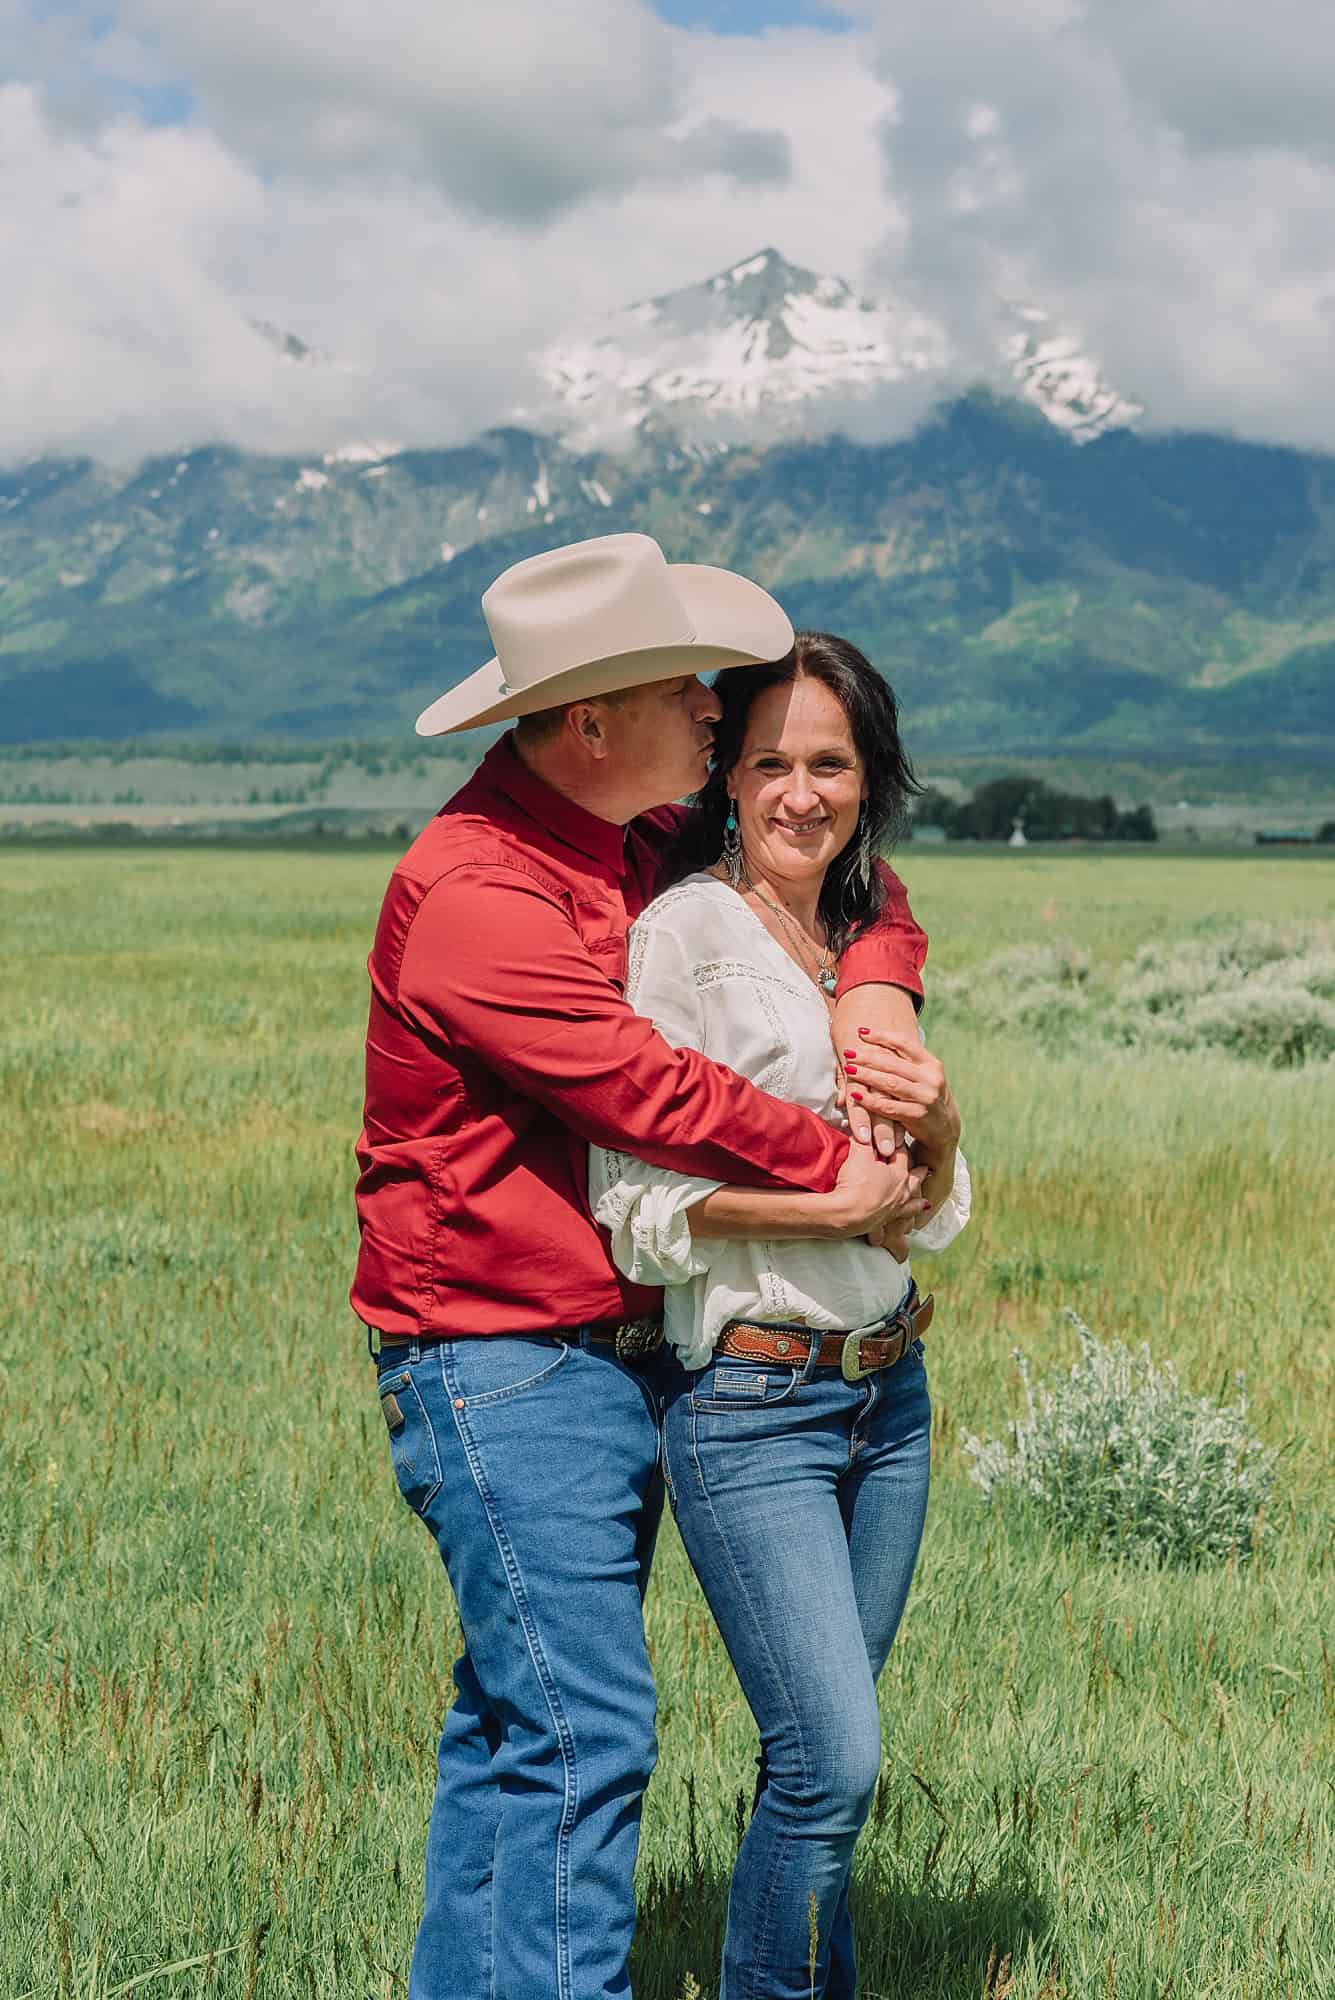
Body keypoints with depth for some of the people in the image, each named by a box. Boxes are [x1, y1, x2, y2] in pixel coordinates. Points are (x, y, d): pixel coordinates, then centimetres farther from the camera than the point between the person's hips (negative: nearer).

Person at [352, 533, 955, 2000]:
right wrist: (834, 1169, -12)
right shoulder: (473, 890, -19)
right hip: (498, 1364, -9)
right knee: (584, 1728, -12)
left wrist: (878, 980, -3)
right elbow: (643, 1086, -22)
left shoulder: (646, 847, 10)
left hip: (615, 1352, 9)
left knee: (517, 1714, 13)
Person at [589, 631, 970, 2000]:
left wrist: (936, 1129, -8)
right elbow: (639, 1204, -15)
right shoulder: (683, 936, -8)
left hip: (888, 1390, 7)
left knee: (825, 1752, 10)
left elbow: (934, 1220, 13)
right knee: (832, 1761, -11)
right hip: (748, 1399, -6)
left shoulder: (868, 949, 13)